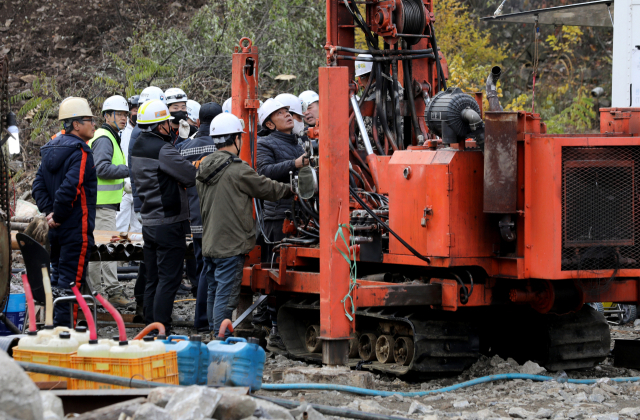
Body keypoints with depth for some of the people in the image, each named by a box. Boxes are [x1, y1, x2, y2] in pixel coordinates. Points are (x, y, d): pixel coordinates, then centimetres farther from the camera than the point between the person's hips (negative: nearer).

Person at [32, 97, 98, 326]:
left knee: (58, 278, 18)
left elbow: (38, 186, 8)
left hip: (57, 229, 9)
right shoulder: (81, 152, -17)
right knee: (70, 281, -5)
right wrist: (58, 216, -15)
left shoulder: (51, 149, 11)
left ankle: (52, 323, 24)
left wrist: (49, 211, 1)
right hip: (76, 229, -9)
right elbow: (69, 187, -28)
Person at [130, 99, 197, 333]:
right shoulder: (162, 149, -17)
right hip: (169, 224, -9)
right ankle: (161, 330, -7)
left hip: (148, 223, 9)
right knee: (169, 278, -5)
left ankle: (150, 326, 18)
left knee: (153, 279, 14)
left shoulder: (138, 148, 12)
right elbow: (192, 176, -18)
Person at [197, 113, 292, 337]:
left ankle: (215, 335, 22)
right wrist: (290, 189, 13)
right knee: (226, 295, -6)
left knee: (214, 293, 15)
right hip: (231, 245, -8)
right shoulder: (237, 170, -15)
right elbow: (268, 189, -6)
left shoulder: (204, 169, 10)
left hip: (209, 242, 8)